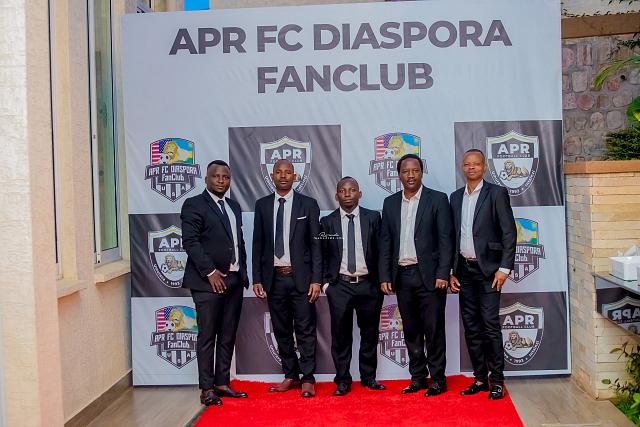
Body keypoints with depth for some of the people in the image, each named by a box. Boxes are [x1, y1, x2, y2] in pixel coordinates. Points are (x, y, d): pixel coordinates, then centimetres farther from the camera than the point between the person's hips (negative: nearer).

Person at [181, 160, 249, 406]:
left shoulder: (234, 206, 18)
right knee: (207, 336, -1)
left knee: (228, 336, 10)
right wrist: (210, 272, -16)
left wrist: (243, 271, 10)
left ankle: (222, 383, 19)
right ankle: (207, 388, 6)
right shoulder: (194, 205, -3)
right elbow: (190, 242, -11)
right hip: (208, 280, -7)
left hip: (234, 280, 7)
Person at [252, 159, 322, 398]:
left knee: (305, 331, 0)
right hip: (274, 278, 3)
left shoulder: (308, 205, 1)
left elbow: (316, 245, -1)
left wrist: (316, 280, -7)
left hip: (301, 277, -3)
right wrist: (257, 279, 2)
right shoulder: (262, 205, 8)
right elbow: (257, 245, 8)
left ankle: (307, 379, 10)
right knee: (281, 331, 11)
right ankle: (290, 376, 23)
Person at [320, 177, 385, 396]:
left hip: (368, 284, 1)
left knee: (370, 333, 10)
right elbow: (323, 255, 6)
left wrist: (381, 279, 1)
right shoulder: (327, 222, 4)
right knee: (341, 335, 1)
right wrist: (326, 282, -1)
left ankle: (369, 377, 24)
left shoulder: (373, 218, 4)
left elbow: (380, 250, 5)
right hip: (339, 285, -1)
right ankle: (342, 381, 12)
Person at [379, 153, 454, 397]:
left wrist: (443, 274, -13)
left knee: (433, 329, 0)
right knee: (411, 330, 10)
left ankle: (437, 379, 10)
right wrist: (385, 276, 3)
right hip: (402, 276, 4)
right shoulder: (390, 203, 10)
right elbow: (385, 242, 10)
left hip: (429, 275, -4)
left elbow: (445, 239, -5)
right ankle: (418, 377, 20)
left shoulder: (437, 199, -1)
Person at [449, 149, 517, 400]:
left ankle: (497, 380, 2)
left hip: (488, 269, -5)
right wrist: (451, 271, 8)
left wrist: (504, 268, -13)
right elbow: (453, 235, 13)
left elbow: (509, 233, -6)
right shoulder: (456, 197, 13)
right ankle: (480, 378, 16)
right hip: (464, 270, 5)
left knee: (490, 325, -7)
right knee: (471, 327, 7)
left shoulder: (496, 193, -2)